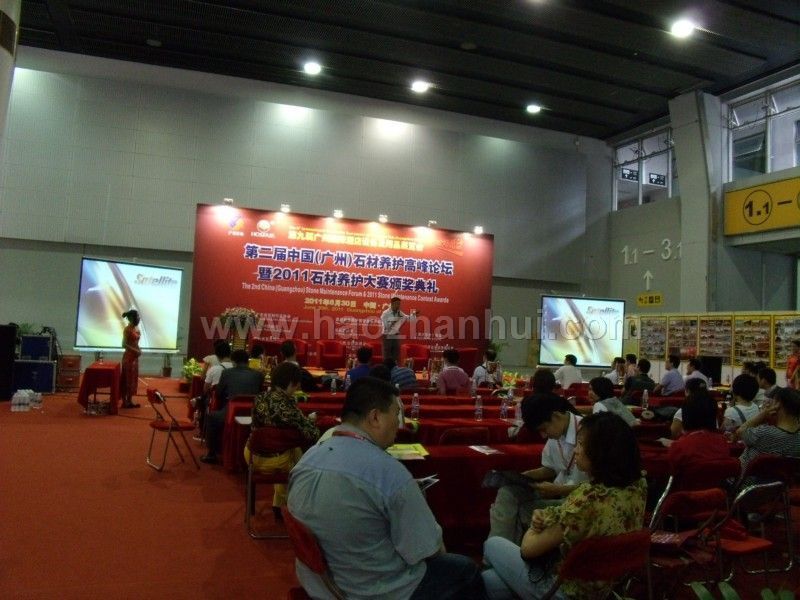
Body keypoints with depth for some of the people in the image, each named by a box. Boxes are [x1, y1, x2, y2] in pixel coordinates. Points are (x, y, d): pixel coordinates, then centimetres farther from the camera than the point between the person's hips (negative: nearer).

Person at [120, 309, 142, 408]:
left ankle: (128, 400, 19)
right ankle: (126, 401, 7)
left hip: (134, 356, 9)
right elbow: (124, 344, -20)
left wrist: (138, 351, 7)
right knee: (128, 378, -1)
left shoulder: (136, 328, 9)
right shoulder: (127, 329, -16)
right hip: (129, 356, -9)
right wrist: (136, 351, -19)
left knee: (132, 378, 12)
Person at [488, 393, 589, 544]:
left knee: (524, 511, -22)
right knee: (508, 490, -11)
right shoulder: (556, 432, 1)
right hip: (558, 491, 7)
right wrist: (524, 476, -1)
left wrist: (558, 490, -23)